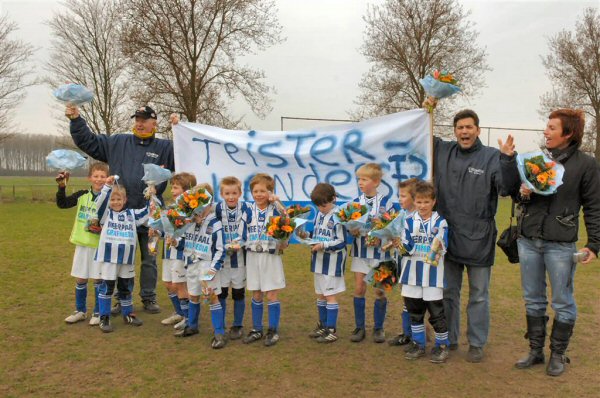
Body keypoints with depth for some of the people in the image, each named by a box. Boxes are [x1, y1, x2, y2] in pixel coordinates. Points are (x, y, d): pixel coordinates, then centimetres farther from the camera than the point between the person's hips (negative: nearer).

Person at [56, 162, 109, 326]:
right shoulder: (82, 195, 3)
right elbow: (62, 204, 3)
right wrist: (62, 187, -8)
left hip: (101, 245, -3)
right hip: (82, 243, 4)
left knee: (99, 279, 4)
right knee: (80, 279, 12)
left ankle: (98, 313, 18)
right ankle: (80, 311, 27)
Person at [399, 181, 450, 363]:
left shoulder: (440, 222, -4)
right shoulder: (409, 221, 4)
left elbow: (444, 246, -11)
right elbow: (406, 247, 0)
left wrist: (439, 246, -31)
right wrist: (400, 244, -20)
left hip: (433, 273, -3)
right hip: (413, 273, 3)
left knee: (436, 311, 2)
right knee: (414, 311, 13)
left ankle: (442, 345, 18)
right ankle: (418, 344, 27)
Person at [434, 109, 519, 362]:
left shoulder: (492, 157, -8)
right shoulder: (443, 151, 4)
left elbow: (506, 187, -16)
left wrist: (510, 160, -32)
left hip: (478, 239, -3)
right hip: (447, 235, 4)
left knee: (479, 295, 9)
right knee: (448, 292, 15)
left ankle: (476, 343, 23)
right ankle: (449, 339, 30)